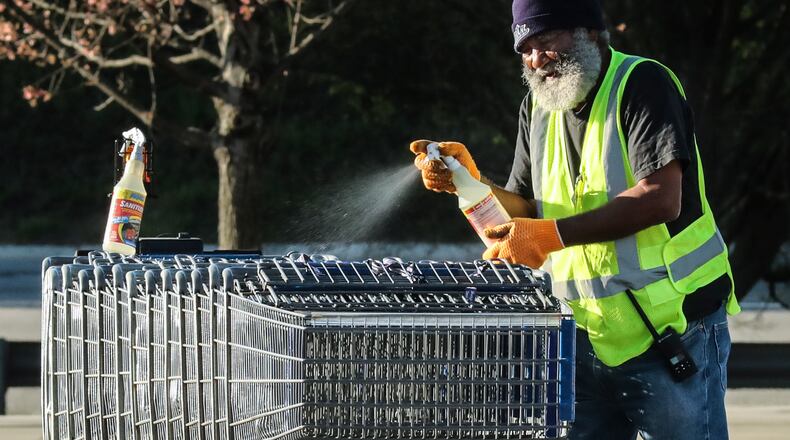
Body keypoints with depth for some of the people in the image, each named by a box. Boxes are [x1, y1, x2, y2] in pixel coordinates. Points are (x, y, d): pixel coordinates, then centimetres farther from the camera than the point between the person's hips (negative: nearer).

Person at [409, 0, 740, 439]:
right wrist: (470, 181, -8)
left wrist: (553, 235, -24)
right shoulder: (538, 107, 12)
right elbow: (524, 214, 12)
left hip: (671, 332, -6)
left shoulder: (642, 84, -11)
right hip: (588, 337, 6)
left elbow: (661, 199, -22)